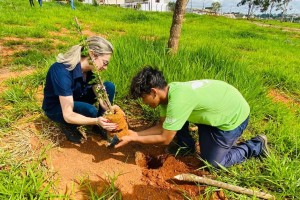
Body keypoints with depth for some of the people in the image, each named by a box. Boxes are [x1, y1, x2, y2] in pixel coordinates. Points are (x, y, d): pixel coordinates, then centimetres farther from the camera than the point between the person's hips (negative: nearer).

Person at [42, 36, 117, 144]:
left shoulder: (88, 66, -16)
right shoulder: (63, 72, -37)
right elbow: (68, 115, -36)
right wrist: (96, 121, -48)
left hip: (76, 99, 7)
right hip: (56, 108, -6)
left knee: (109, 87, -13)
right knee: (90, 111, -35)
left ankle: (99, 126, 2)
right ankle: (67, 126, -2)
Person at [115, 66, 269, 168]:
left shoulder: (177, 100, -34)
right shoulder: (170, 90, -7)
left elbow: (165, 139, -23)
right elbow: (162, 126, 1)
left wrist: (133, 139, -16)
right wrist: (134, 133, -4)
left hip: (235, 116, -8)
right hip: (221, 106, 8)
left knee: (212, 161, 4)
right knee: (175, 116, 0)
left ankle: (256, 146, 18)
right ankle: (186, 145, 18)